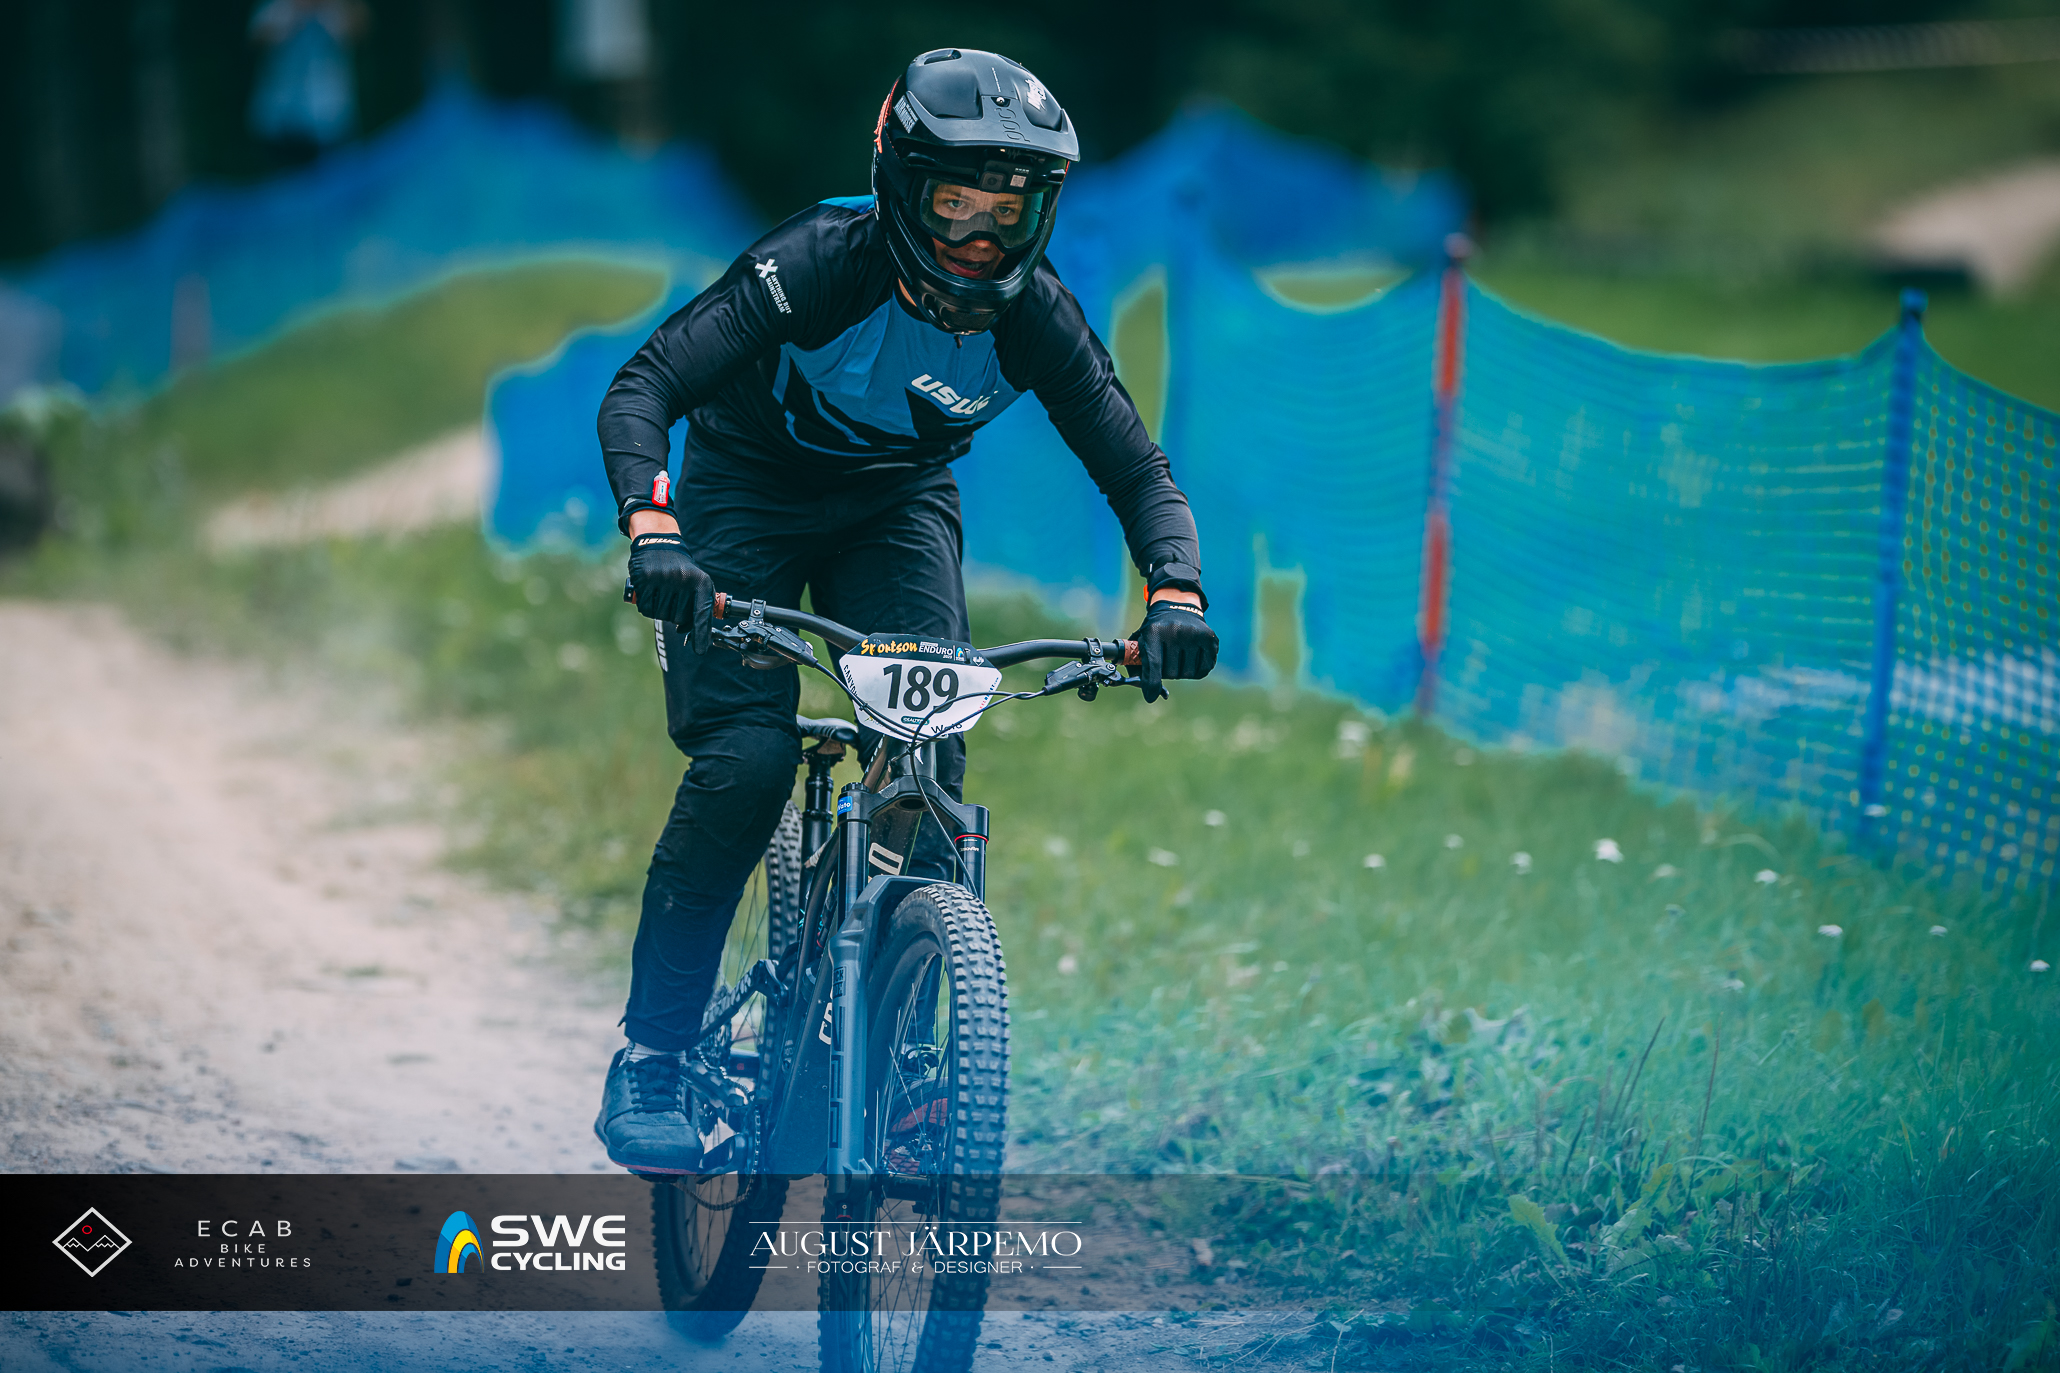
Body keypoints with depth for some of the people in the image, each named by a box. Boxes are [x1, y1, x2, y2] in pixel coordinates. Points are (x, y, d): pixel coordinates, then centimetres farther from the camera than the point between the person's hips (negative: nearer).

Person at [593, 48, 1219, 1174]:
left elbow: (1137, 470, -14)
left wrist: (1174, 594, -34)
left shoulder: (1035, 317, -19)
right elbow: (638, 392, -35)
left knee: (931, 757, -18)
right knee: (747, 759, -21)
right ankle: (648, 1059, -11)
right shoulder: (819, 263, -30)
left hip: (899, 506, 3)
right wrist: (653, 531, -52)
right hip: (752, 488, -3)